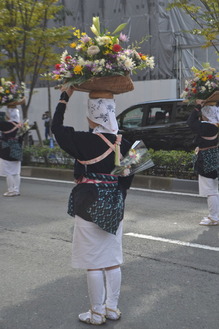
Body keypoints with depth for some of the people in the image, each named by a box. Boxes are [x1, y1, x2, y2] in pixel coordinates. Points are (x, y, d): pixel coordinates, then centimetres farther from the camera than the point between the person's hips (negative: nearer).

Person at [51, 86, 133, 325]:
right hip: (115, 207, 6)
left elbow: (57, 128, -2)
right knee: (112, 260, 15)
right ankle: (112, 308, 26)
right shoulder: (123, 144, -1)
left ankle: (97, 314, 14)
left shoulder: (84, 141, -16)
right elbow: (127, 178, 6)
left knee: (94, 263, 4)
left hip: (89, 207, -5)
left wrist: (65, 96, 6)